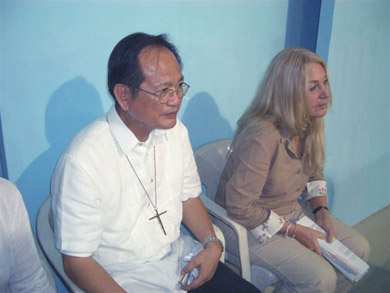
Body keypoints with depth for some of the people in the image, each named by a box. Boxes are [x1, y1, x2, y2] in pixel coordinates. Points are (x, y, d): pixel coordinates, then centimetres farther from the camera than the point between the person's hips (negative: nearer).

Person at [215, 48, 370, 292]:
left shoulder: (310, 124, -5)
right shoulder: (263, 136, -32)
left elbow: (314, 174, 13)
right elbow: (239, 207, -27)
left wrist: (321, 210, -4)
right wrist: (294, 231, -19)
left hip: (292, 211, 8)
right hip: (252, 226, -8)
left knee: (359, 248, 7)